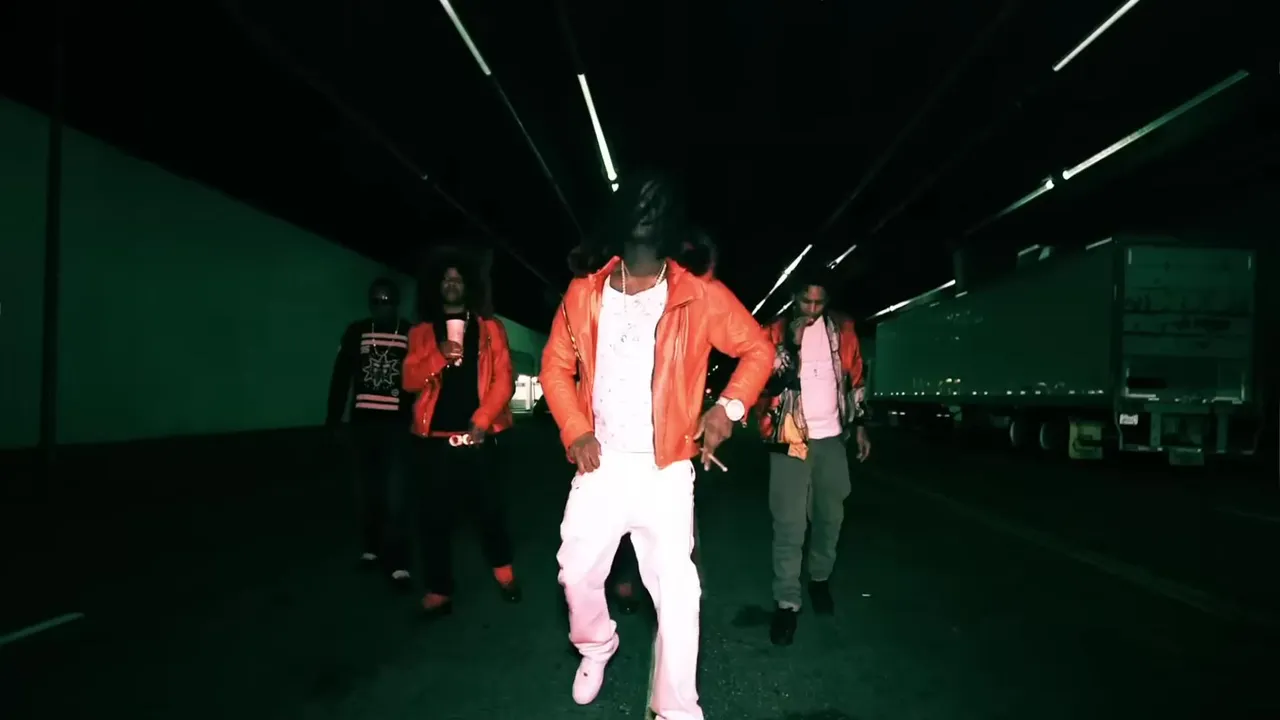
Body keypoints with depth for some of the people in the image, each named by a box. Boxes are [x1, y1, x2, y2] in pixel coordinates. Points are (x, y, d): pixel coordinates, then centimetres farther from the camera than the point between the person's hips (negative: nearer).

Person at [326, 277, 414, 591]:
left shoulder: (411, 334, 1)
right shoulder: (356, 332, 6)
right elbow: (340, 377, 8)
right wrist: (334, 419, 5)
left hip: (397, 424, -2)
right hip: (362, 422, 3)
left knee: (395, 494, -7)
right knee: (368, 491, 10)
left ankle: (398, 563, -3)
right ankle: (371, 548, 27)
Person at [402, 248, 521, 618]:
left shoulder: (490, 328, 7)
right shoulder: (421, 332, 11)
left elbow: (503, 380, -1)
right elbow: (410, 380, 1)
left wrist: (482, 421, -11)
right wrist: (440, 355, -16)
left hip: (476, 436, -1)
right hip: (433, 439, 1)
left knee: (489, 508, 4)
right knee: (434, 517, 1)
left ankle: (503, 571, 27)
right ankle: (438, 592, 12)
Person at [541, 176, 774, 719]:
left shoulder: (699, 296, -6)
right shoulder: (585, 292, 1)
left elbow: (758, 350, 3)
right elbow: (556, 366, 9)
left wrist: (730, 407, -11)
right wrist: (575, 430, -3)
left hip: (663, 471, -2)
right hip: (599, 464, 3)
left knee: (676, 590, -3)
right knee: (577, 571, 11)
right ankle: (597, 646, 43)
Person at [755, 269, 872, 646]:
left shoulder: (841, 328, 4)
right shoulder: (775, 333, -5)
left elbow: (854, 378, 11)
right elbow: (765, 381, -13)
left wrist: (859, 425, 11)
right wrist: (791, 343, -23)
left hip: (832, 438, 3)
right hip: (790, 439, -3)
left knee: (830, 515, 15)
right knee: (789, 524, -4)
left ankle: (820, 578, 36)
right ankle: (787, 601, 3)